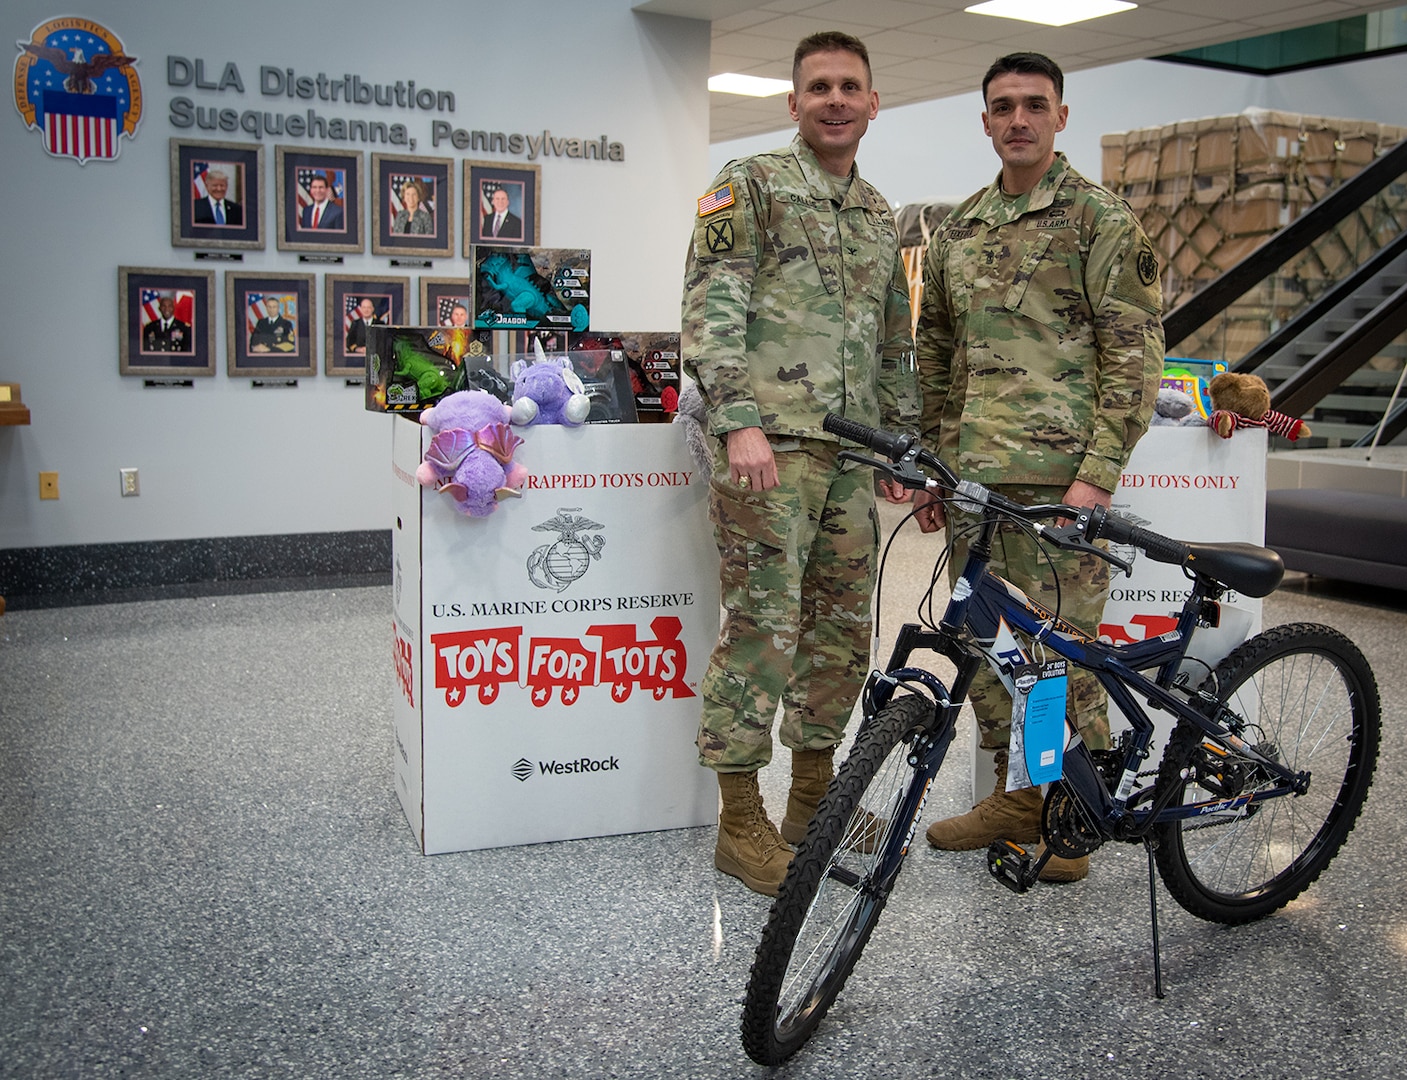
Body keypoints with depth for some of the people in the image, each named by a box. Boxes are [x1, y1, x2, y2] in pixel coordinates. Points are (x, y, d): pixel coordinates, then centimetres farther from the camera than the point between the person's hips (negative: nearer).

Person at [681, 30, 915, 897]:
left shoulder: (880, 215, 21)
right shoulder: (751, 183, 1)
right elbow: (711, 308, -10)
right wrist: (739, 421, -20)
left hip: (851, 453, 7)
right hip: (770, 441, -7)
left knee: (843, 625, 10)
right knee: (763, 625, -7)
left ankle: (814, 802, 23)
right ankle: (742, 820, 4)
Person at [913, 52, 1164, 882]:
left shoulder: (1103, 221, -2)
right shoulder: (958, 230, 16)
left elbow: (1136, 355, -7)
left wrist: (1098, 473, -15)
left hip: (1058, 475, -6)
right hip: (971, 474, 6)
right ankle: (1017, 797, 26)